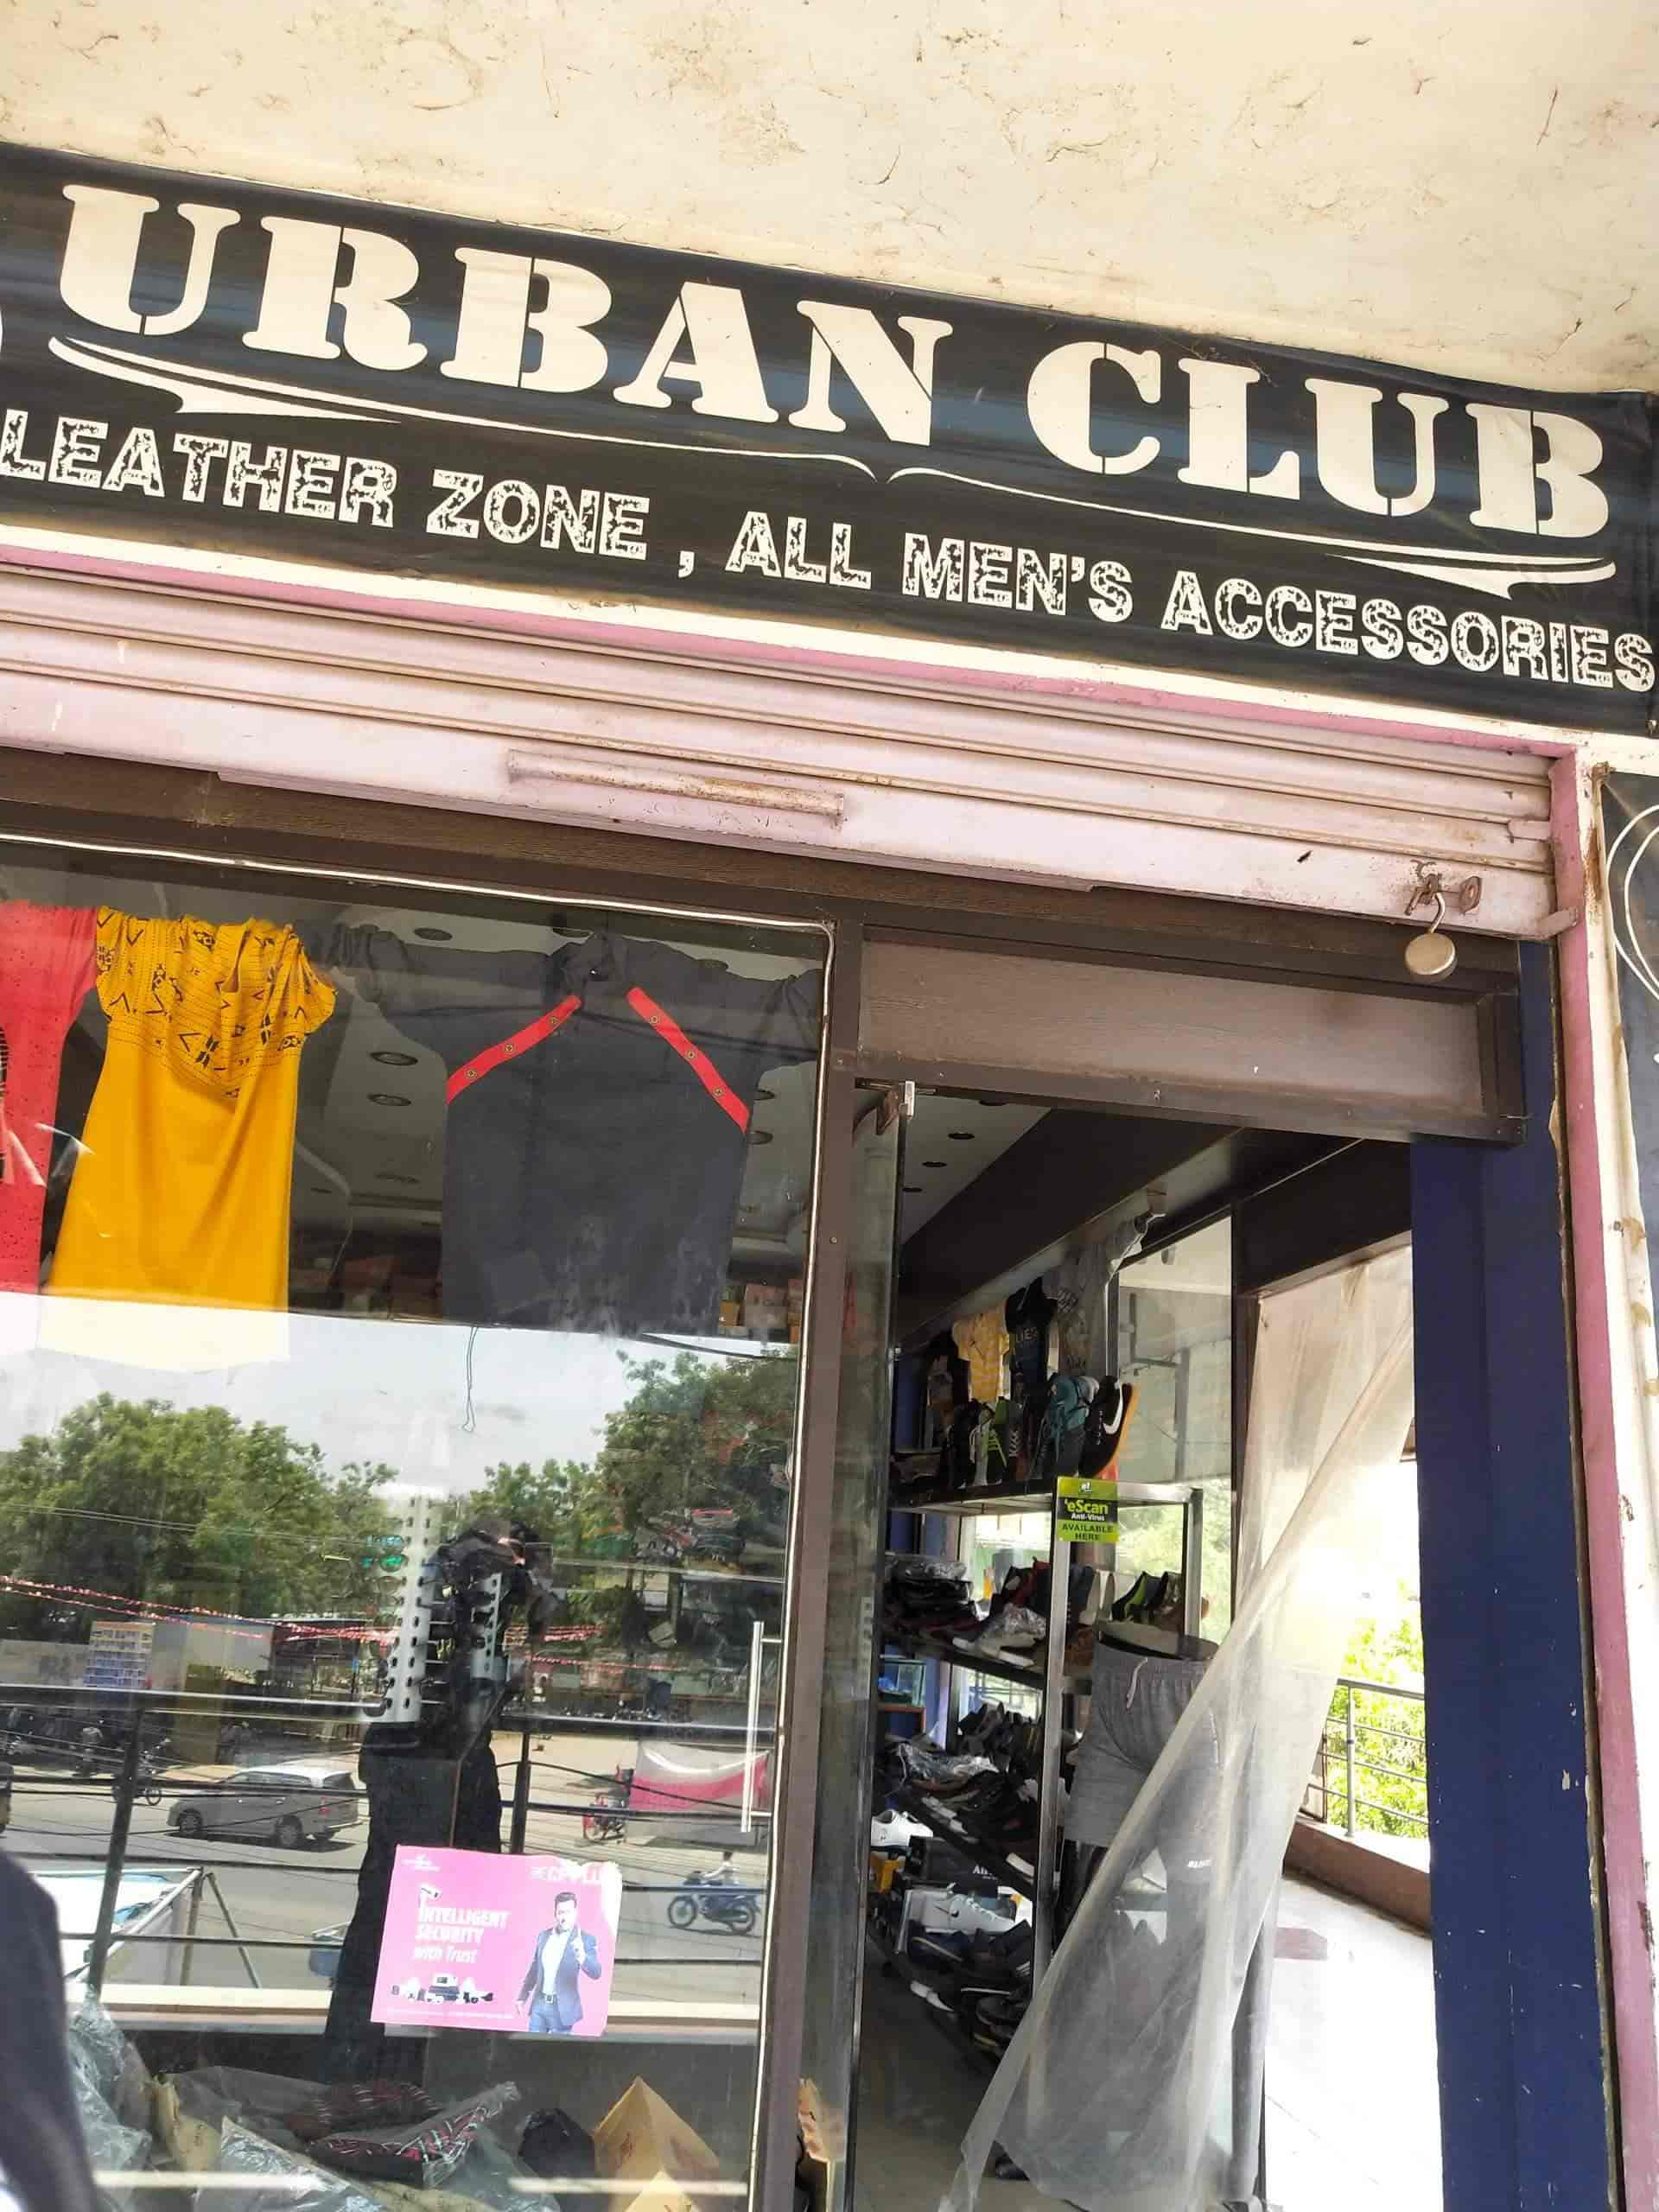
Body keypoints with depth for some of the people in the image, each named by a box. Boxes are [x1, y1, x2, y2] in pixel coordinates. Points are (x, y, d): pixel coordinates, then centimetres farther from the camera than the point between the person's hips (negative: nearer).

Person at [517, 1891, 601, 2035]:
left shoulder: (585, 1939, -10)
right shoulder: (543, 1936, 6)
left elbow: (595, 1973, -22)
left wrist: (582, 1956, -41)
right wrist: (523, 1996, 17)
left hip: (562, 2008, -4)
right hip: (539, 2004, 4)